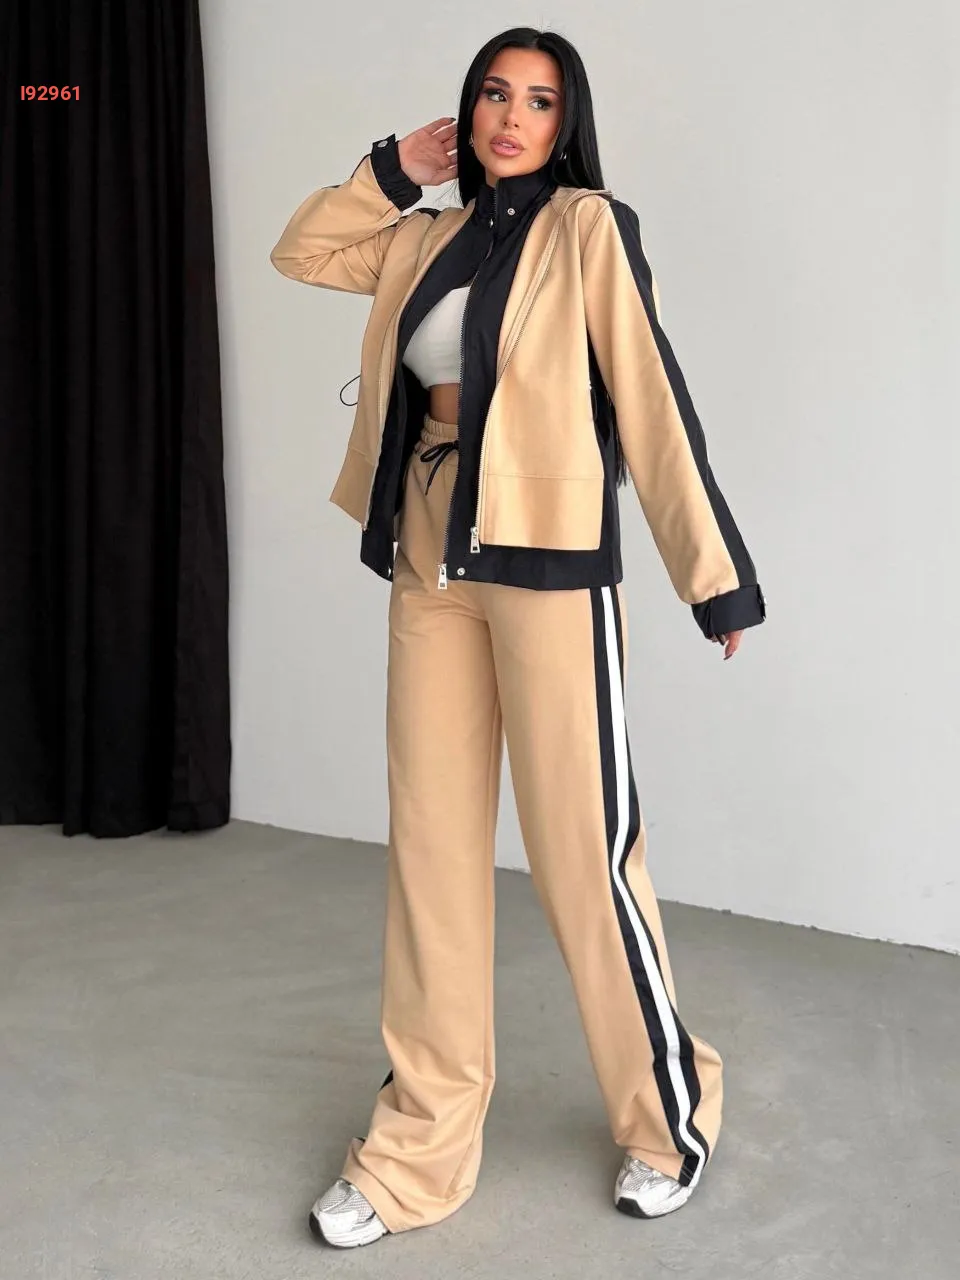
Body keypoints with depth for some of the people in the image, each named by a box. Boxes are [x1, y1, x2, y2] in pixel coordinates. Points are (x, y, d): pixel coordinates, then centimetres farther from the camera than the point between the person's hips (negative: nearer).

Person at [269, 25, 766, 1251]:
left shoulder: (588, 226, -3)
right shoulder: (434, 239, 15)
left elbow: (651, 398, -8)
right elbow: (299, 252, 26)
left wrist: (713, 574, -11)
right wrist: (394, 168, 14)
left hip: (548, 564, -6)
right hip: (428, 565, 6)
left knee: (582, 850, -1)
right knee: (431, 845, 8)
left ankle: (671, 1113, 23)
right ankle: (422, 1144, 19)